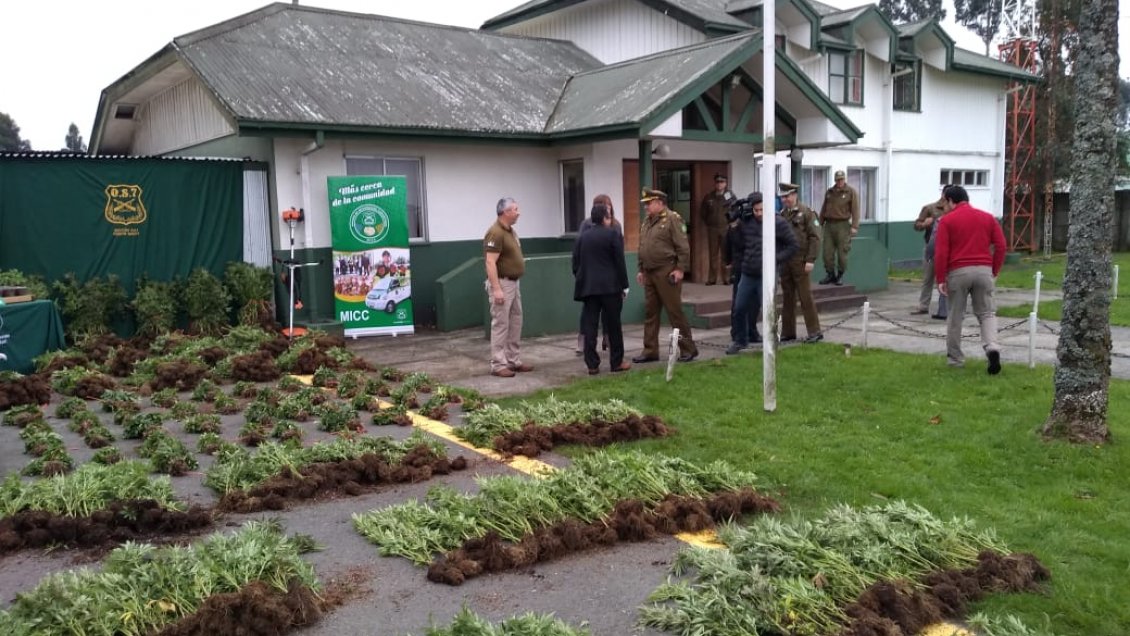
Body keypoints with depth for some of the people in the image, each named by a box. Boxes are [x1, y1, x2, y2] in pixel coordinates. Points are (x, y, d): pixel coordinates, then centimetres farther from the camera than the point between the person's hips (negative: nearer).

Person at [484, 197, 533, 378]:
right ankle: (498, 365, 0)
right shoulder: (495, 233, -17)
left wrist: (514, 282, 17)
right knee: (500, 324, -5)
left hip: (513, 283, 10)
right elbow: (490, 263, -22)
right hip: (501, 283, -10)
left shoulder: (511, 231, 13)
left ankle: (514, 360, 22)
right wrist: (496, 289, -26)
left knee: (515, 323, 13)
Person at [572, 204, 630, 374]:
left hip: (587, 287, 4)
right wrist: (623, 285, 0)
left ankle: (592, 365, 2)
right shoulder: (613, 234, -3)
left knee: (589, 326, 3)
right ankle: (617, 362, 12)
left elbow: (575, 264, 10)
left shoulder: (581, 237, 10)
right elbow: (620, 262, -6)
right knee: (613, 325, 5)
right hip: (610, 287, -4)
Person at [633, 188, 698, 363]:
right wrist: (641, 269, 17)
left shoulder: (672, 219, -9)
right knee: (650, 313, 10)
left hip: (666, 273, -8)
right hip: (649, 273, 8)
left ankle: (688, 349, 7)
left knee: (675, 311, -3)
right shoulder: (647, 222, 15)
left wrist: (680, 269, -17)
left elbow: (683, 246, -13)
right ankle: (650, 351, 17)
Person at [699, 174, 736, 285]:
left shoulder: (730, 195, 2)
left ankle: (726, 277, 3)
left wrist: (730, 220, -2)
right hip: (712, 229, 2)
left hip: (726, 228, -2)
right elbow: (703, 212, 16)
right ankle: (712, 278, 8)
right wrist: (707, 223, 10)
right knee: (713, 254, 4)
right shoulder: (708, 197, 7)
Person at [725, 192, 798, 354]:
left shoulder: (778, 222, -9)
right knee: (739, 309, 11)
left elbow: (793, 245, -6)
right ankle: (740, 340, 30)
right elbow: (740, 244, 19)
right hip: (747, 274, 5)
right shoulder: (745, 222, 3)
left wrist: (776, 259, -12)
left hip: (767, 276, -5)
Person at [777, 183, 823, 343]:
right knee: (787, 298, 9)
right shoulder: (782, 214, 12)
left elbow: (815, 238, -8)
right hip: (785, 262, 6)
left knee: (806, 297, -2)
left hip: (800, 262, -6)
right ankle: (788, 332, 16)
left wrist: (811, 260, -14)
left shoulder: (806, 212, -5)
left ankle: (815, 332, 6)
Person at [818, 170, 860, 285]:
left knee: (842, 253, -1)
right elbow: (823, 209, 19)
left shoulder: (851, 192, -1)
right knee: (827, 252, 1)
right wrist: (820, 224, 16)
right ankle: (830, 275, 12)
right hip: (829, 225, 4)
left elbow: (855, 210, -8)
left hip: (842, 225, -4)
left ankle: (840, 276, 10)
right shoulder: (829, 192, 14)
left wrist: (854, 226, -16)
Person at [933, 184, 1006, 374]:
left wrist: (940, 279, -4)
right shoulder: (988, 217, 12)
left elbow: (941, 252, -7)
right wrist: (995, 271, 14)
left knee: (955, 316, 8)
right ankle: (992, 347, -14)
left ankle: (955, 358, 16)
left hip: (958, 272, -3)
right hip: (983, 270, 3)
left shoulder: (947, 220, 0)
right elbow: (1001, 246, 7)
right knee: (987, 313, 10)